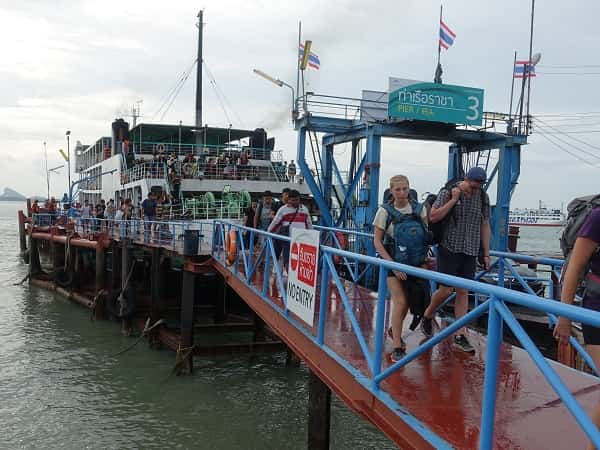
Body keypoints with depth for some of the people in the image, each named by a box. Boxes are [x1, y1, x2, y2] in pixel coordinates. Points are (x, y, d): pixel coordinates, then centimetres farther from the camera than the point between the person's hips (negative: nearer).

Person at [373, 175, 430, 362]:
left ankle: (395, 331, 41)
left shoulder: (419, 209, -2)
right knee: (400, 302, -12)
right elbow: (377, 241, -10)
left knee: (406, 303, 13)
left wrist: (423, 260, -5)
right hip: (393, 262, -3)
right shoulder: (385, 211, -11)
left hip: (414, 263, 4)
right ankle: (397, 347, -2)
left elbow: (426, 236, 6)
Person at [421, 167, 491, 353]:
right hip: (449, 248, -4)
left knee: (463, 292, 4)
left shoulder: (483, 197, 5)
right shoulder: (448, 192, -7)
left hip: (470, 252, 4)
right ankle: (427, 315, 24)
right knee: (446, 290, -5)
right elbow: (433, 217, -12)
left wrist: (486, 254, 8)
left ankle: (460, 336, 8)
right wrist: (454, 200, -17)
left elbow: (485, 226, 10)